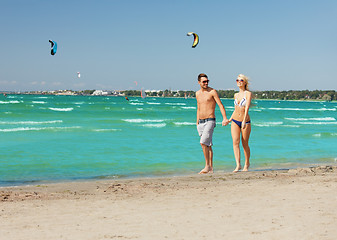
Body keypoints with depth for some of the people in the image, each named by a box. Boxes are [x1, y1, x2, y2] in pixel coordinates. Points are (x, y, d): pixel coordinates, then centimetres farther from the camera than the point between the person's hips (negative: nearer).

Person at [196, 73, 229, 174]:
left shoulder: (212, 92, -5)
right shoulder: (198, 93, 13)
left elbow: (220, 105, -11)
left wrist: (225, 118, -23)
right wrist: (197, 122, 20)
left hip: (210, 121, -6)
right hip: (201, 123, 6)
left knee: (203, 142, -19)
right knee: (208, 145, 9)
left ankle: (207, 166, -12)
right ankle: (211, 168, 14)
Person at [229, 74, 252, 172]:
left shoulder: (248, 94, -7)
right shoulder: (236, 95, 10)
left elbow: (247, 108, -19)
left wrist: (244, 121, -31)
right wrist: (229, 120, 21)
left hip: (245, 121, -4)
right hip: (235, 121, 4)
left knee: (245, 144, 5)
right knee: (235, 142, -12)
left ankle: (247, 164, 25)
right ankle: (238, 165, -15)